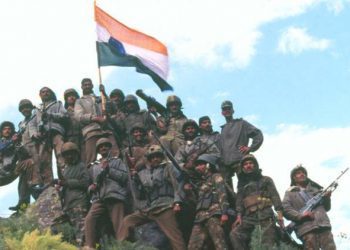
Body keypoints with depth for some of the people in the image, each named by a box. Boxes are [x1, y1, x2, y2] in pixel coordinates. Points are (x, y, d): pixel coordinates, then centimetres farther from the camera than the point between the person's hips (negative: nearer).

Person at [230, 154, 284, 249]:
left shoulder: (266, 180, 17)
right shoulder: (242, 184, 25)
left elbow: (275, 196, 5)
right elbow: (239, 200, 15)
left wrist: (279, 213, -10)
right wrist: (239, 216, -3)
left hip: (265, 216, -2)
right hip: (249, 216, 2)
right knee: (235, 234, -20)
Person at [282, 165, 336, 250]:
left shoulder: (315, 188, 28)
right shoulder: (290, 193, 17)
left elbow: (326, 208, 27)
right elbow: (285, 209, 2)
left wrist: (327, 198, 4)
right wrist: (300, 215, -13)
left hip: (324, 226, 3)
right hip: (306, 229, -3)